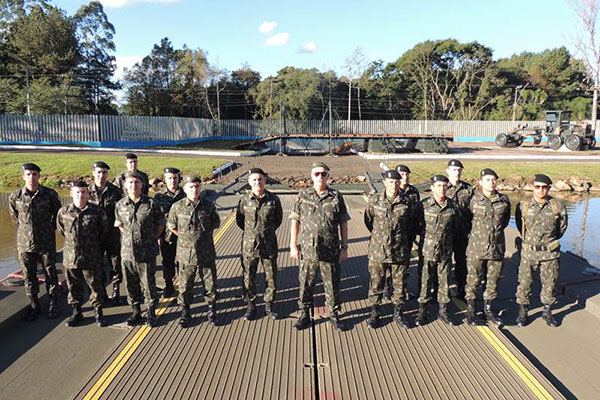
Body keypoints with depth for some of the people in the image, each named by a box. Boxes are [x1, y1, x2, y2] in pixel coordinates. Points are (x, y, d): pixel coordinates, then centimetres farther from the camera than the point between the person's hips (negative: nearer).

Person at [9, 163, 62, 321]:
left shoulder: (50, 194, -9)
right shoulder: (15, 196, -5)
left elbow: (57, 214, 7)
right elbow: (15, 216, 13)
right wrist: (25, 230, 13)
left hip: (46, 243, -1)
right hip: (24, 244, 2)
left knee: (50, 274, 10)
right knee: (29, 277, 11)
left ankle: (54, 304, 25)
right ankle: (34, 306, 27)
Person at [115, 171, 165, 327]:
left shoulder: (151, 203, -8)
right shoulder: (120, 205, 1)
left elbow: (161, 223, 4)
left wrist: (153, 239, 4)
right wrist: (129, 237, 12)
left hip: (147, 253, -3)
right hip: (127, 252, 3)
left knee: (148, 283, 7)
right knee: (131, 284, 14)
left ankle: (151, 312, 25)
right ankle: (136, 311, 32)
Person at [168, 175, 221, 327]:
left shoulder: (209, 205, -2)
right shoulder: (177, 207, -6)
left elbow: (216, 223, 12)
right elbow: (171, 227, 8)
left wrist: (205, 234, 7)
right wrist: (185, 237, 6)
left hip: (206, 253, 1)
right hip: (186, 254, -1)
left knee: (210, 282, 10)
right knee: (185, 285, 10)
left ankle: (211, 310, 29)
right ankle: (185, 312, 29)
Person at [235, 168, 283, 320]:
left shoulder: (273, 199, -7)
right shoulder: (244, 200, -7)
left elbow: (278, 218, 8)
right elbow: (239, 219, 9)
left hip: (269, 245, 0)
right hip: (249, 245, 0)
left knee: (271, 277, 9)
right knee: (249, 277, 10)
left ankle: (269, 305, 28)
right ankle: (251, 306, 28)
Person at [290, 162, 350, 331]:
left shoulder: (336, 197, 0)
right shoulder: (303, 196, 1)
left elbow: (343, 224, 4)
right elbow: (295, 222, 4)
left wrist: (344, 247, 1)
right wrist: (293, 246, 0)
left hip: (331, 252, 0)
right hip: (307, 250, 1)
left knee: (332, 285, 9)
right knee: (306, 284, 11)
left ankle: (334, 314, 27)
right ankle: (305, 315, 28)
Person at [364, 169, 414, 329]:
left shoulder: (406, 203, -1)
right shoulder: (375, 200, -4)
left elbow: (411, 226, 11)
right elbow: (368, 221, 11)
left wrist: (407, 246, 14)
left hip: (400, 251, 1)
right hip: (378, 251, -1)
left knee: (399, 283, 12)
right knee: (376, 283, 9)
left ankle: (398, 313, 28)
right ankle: (374, 313, 24)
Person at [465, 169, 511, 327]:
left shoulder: (504, 200, 2)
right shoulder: (474, 200, -5)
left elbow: (506, 220, 18)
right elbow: (468, 219, 9)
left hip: (497, 247, 2)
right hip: (476, 248, -2)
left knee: (493, 280, 11)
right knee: (473, 280, 6)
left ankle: (488, 309, 28)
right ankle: (471, 310, 21)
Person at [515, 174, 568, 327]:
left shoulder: (558, 207, -6)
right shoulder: (523, 206, -6)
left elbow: (562, 227, 10)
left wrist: (550, 240, 13)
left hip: (550, 252, 1)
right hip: (529, 252, 0)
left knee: (549, 283, 11)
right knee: (524, 283, 5)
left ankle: (547, 312, 30)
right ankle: (522, 312, 22)